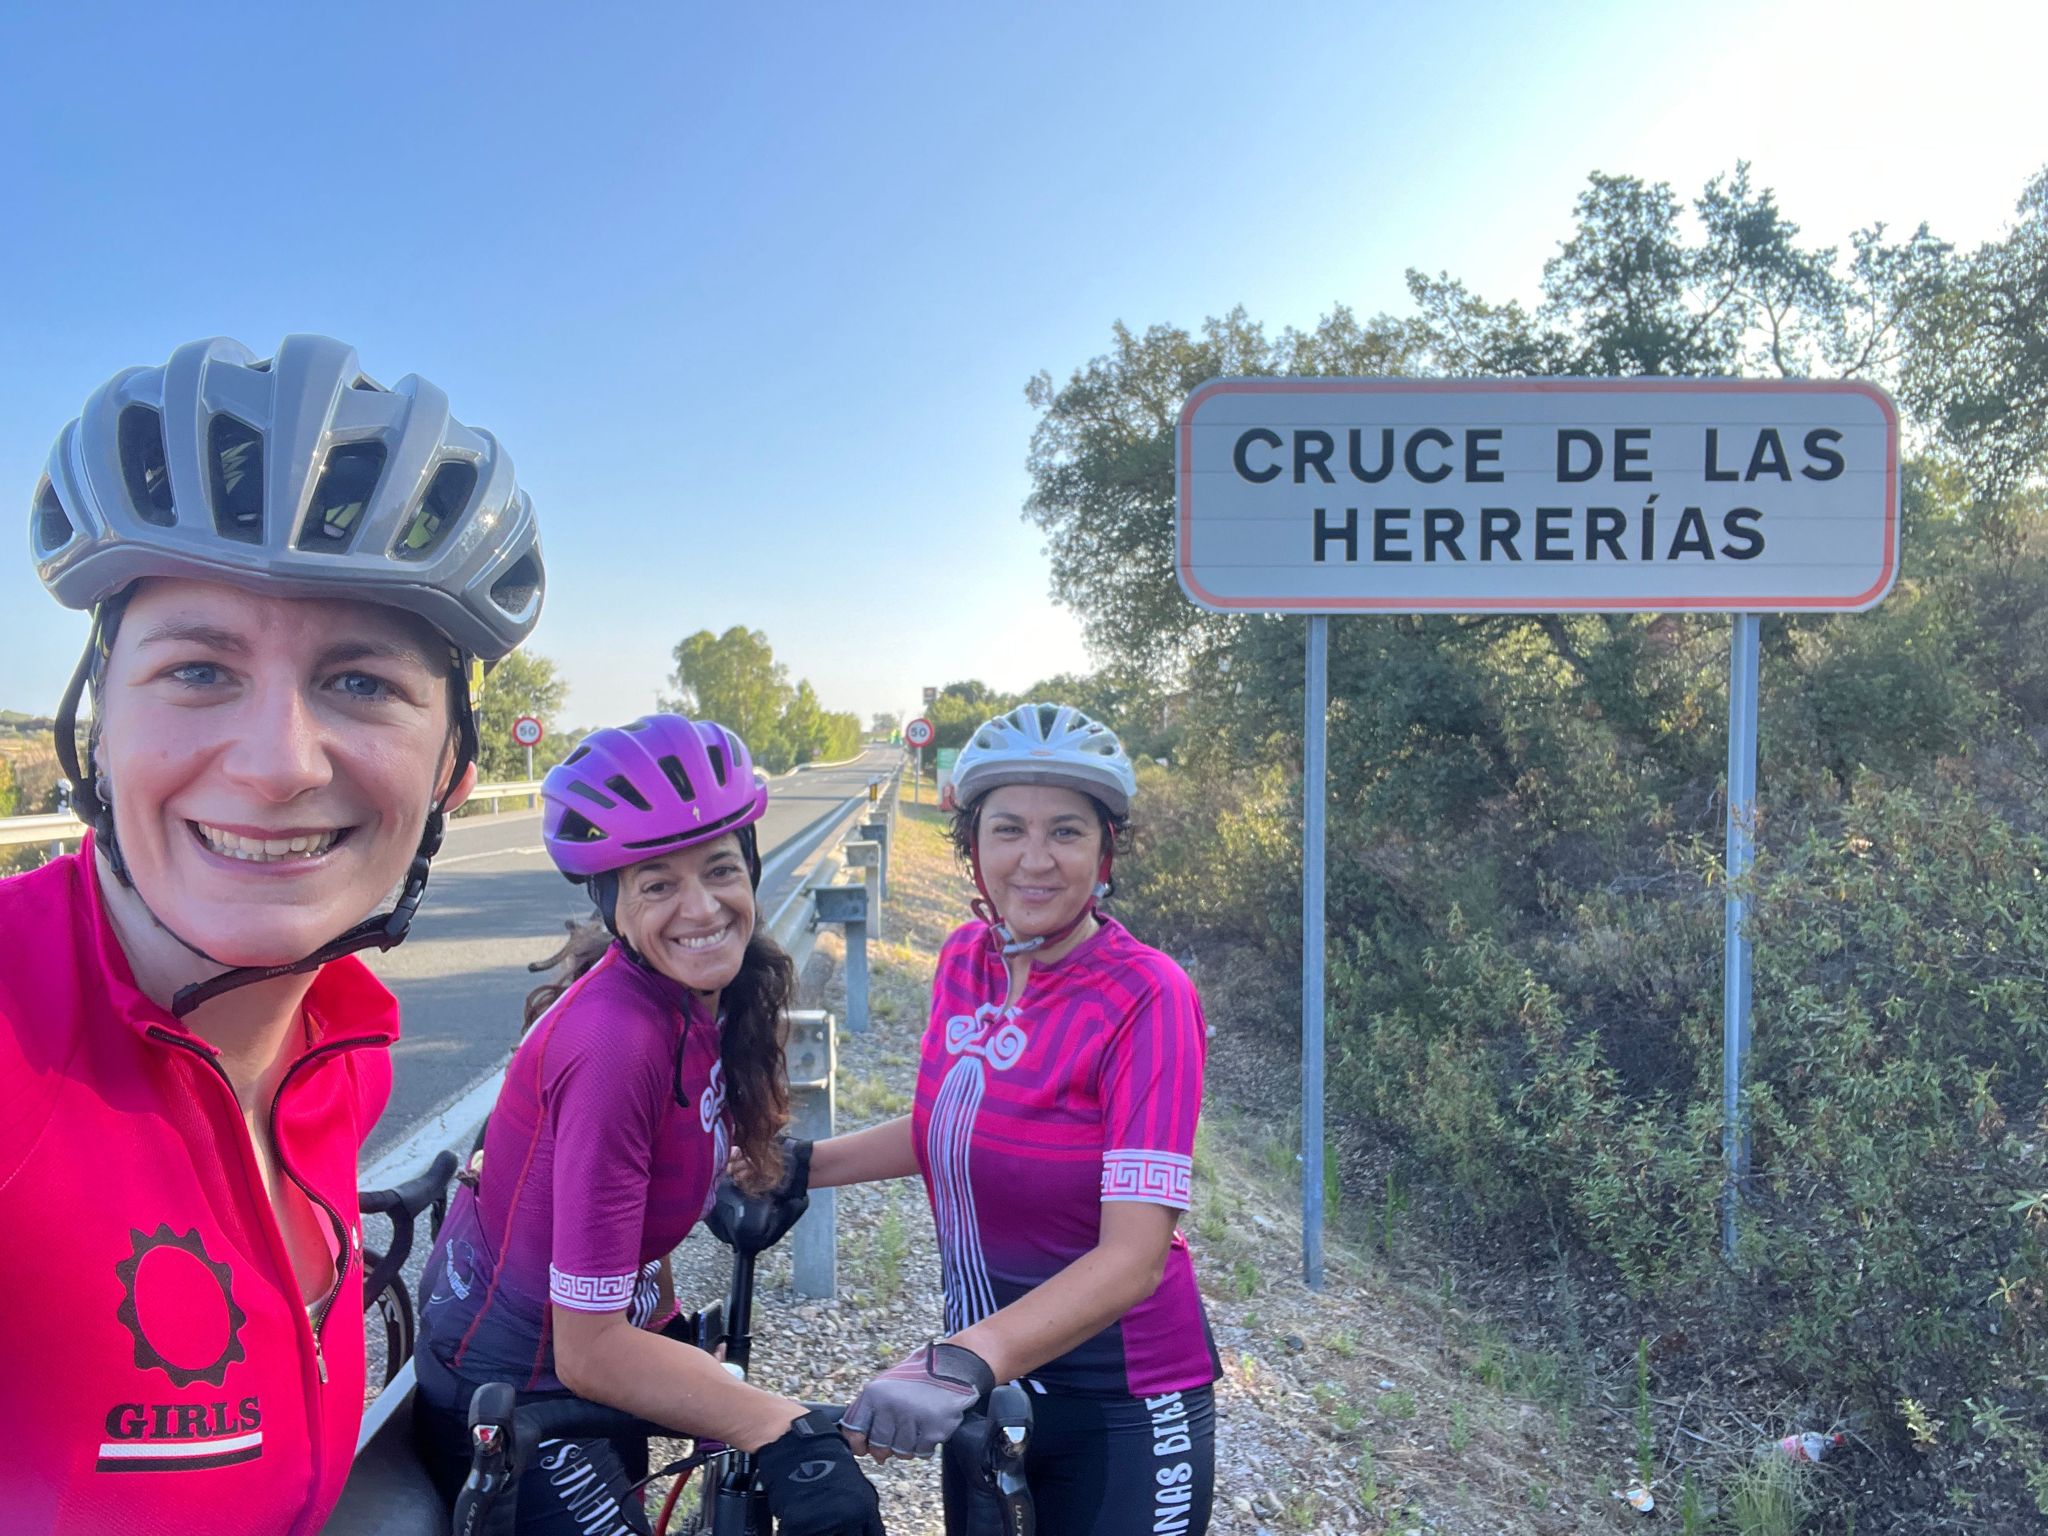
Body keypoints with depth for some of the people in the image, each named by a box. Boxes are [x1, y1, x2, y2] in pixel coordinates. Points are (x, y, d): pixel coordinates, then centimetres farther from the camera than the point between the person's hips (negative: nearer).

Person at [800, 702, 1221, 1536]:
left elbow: (1133, 1256, -28)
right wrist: (794, 1165, 5)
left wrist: (962, 1361, -39)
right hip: (987, 1385, 5)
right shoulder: (965, 959, -5)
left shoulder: (1147, 998, -23)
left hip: (1119, 1410, -5)